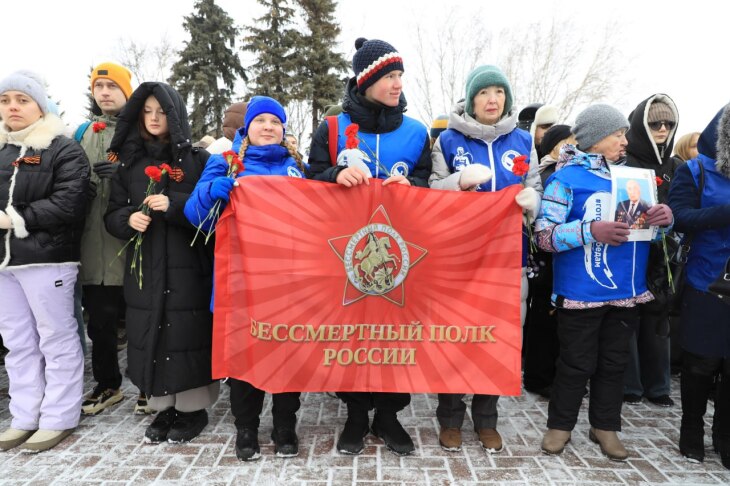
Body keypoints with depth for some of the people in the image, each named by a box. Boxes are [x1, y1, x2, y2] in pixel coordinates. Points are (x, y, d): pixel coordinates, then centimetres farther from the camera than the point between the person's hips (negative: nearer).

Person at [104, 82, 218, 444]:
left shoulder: (197, 159, 3)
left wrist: (173, 205, -18)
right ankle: (165, 407, 21)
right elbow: (112, 213, 11)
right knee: (150, 333, 5)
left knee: (187, 333, -3)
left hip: (187, 265, -3)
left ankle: (194, 408, 14)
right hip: (144, 265, 4)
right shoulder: (129, 161, 13)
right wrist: (129, 219, -11)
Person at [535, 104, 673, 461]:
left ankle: (605, 425, 32)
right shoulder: (567, 178, -7)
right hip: (580, 292, -6)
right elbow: (544, 234, -15)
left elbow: (649, 222, 16)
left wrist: (665, 217, -7)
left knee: (614, 362, 16)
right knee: (577, 362, 6)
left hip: (626, 290, 6)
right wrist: (591, 231, -27)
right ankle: (560, 424, 26)